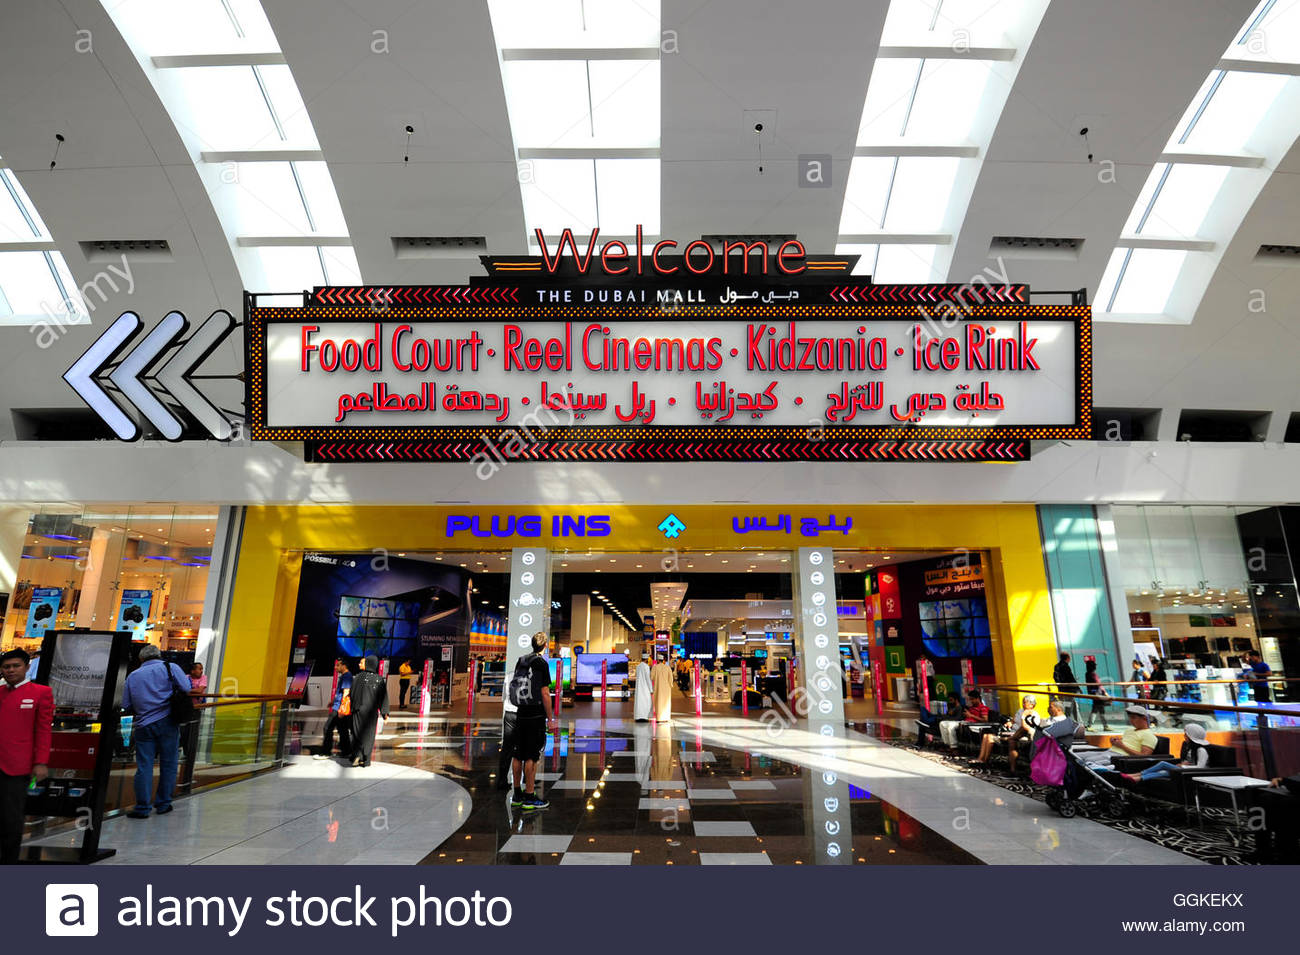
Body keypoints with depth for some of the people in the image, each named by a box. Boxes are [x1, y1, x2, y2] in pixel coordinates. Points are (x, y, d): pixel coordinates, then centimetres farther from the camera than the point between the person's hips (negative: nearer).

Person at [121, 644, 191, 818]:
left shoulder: (132, 676, 11)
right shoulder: (170, 668, 1)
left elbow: (126, 706, 12)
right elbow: (186, 689, -8)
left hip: (143, 726, 2)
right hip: (167, 722, -2)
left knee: (144, 767, 6)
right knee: (168, 764, 7)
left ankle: (142, 808, 6)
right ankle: (163, 804, 14)